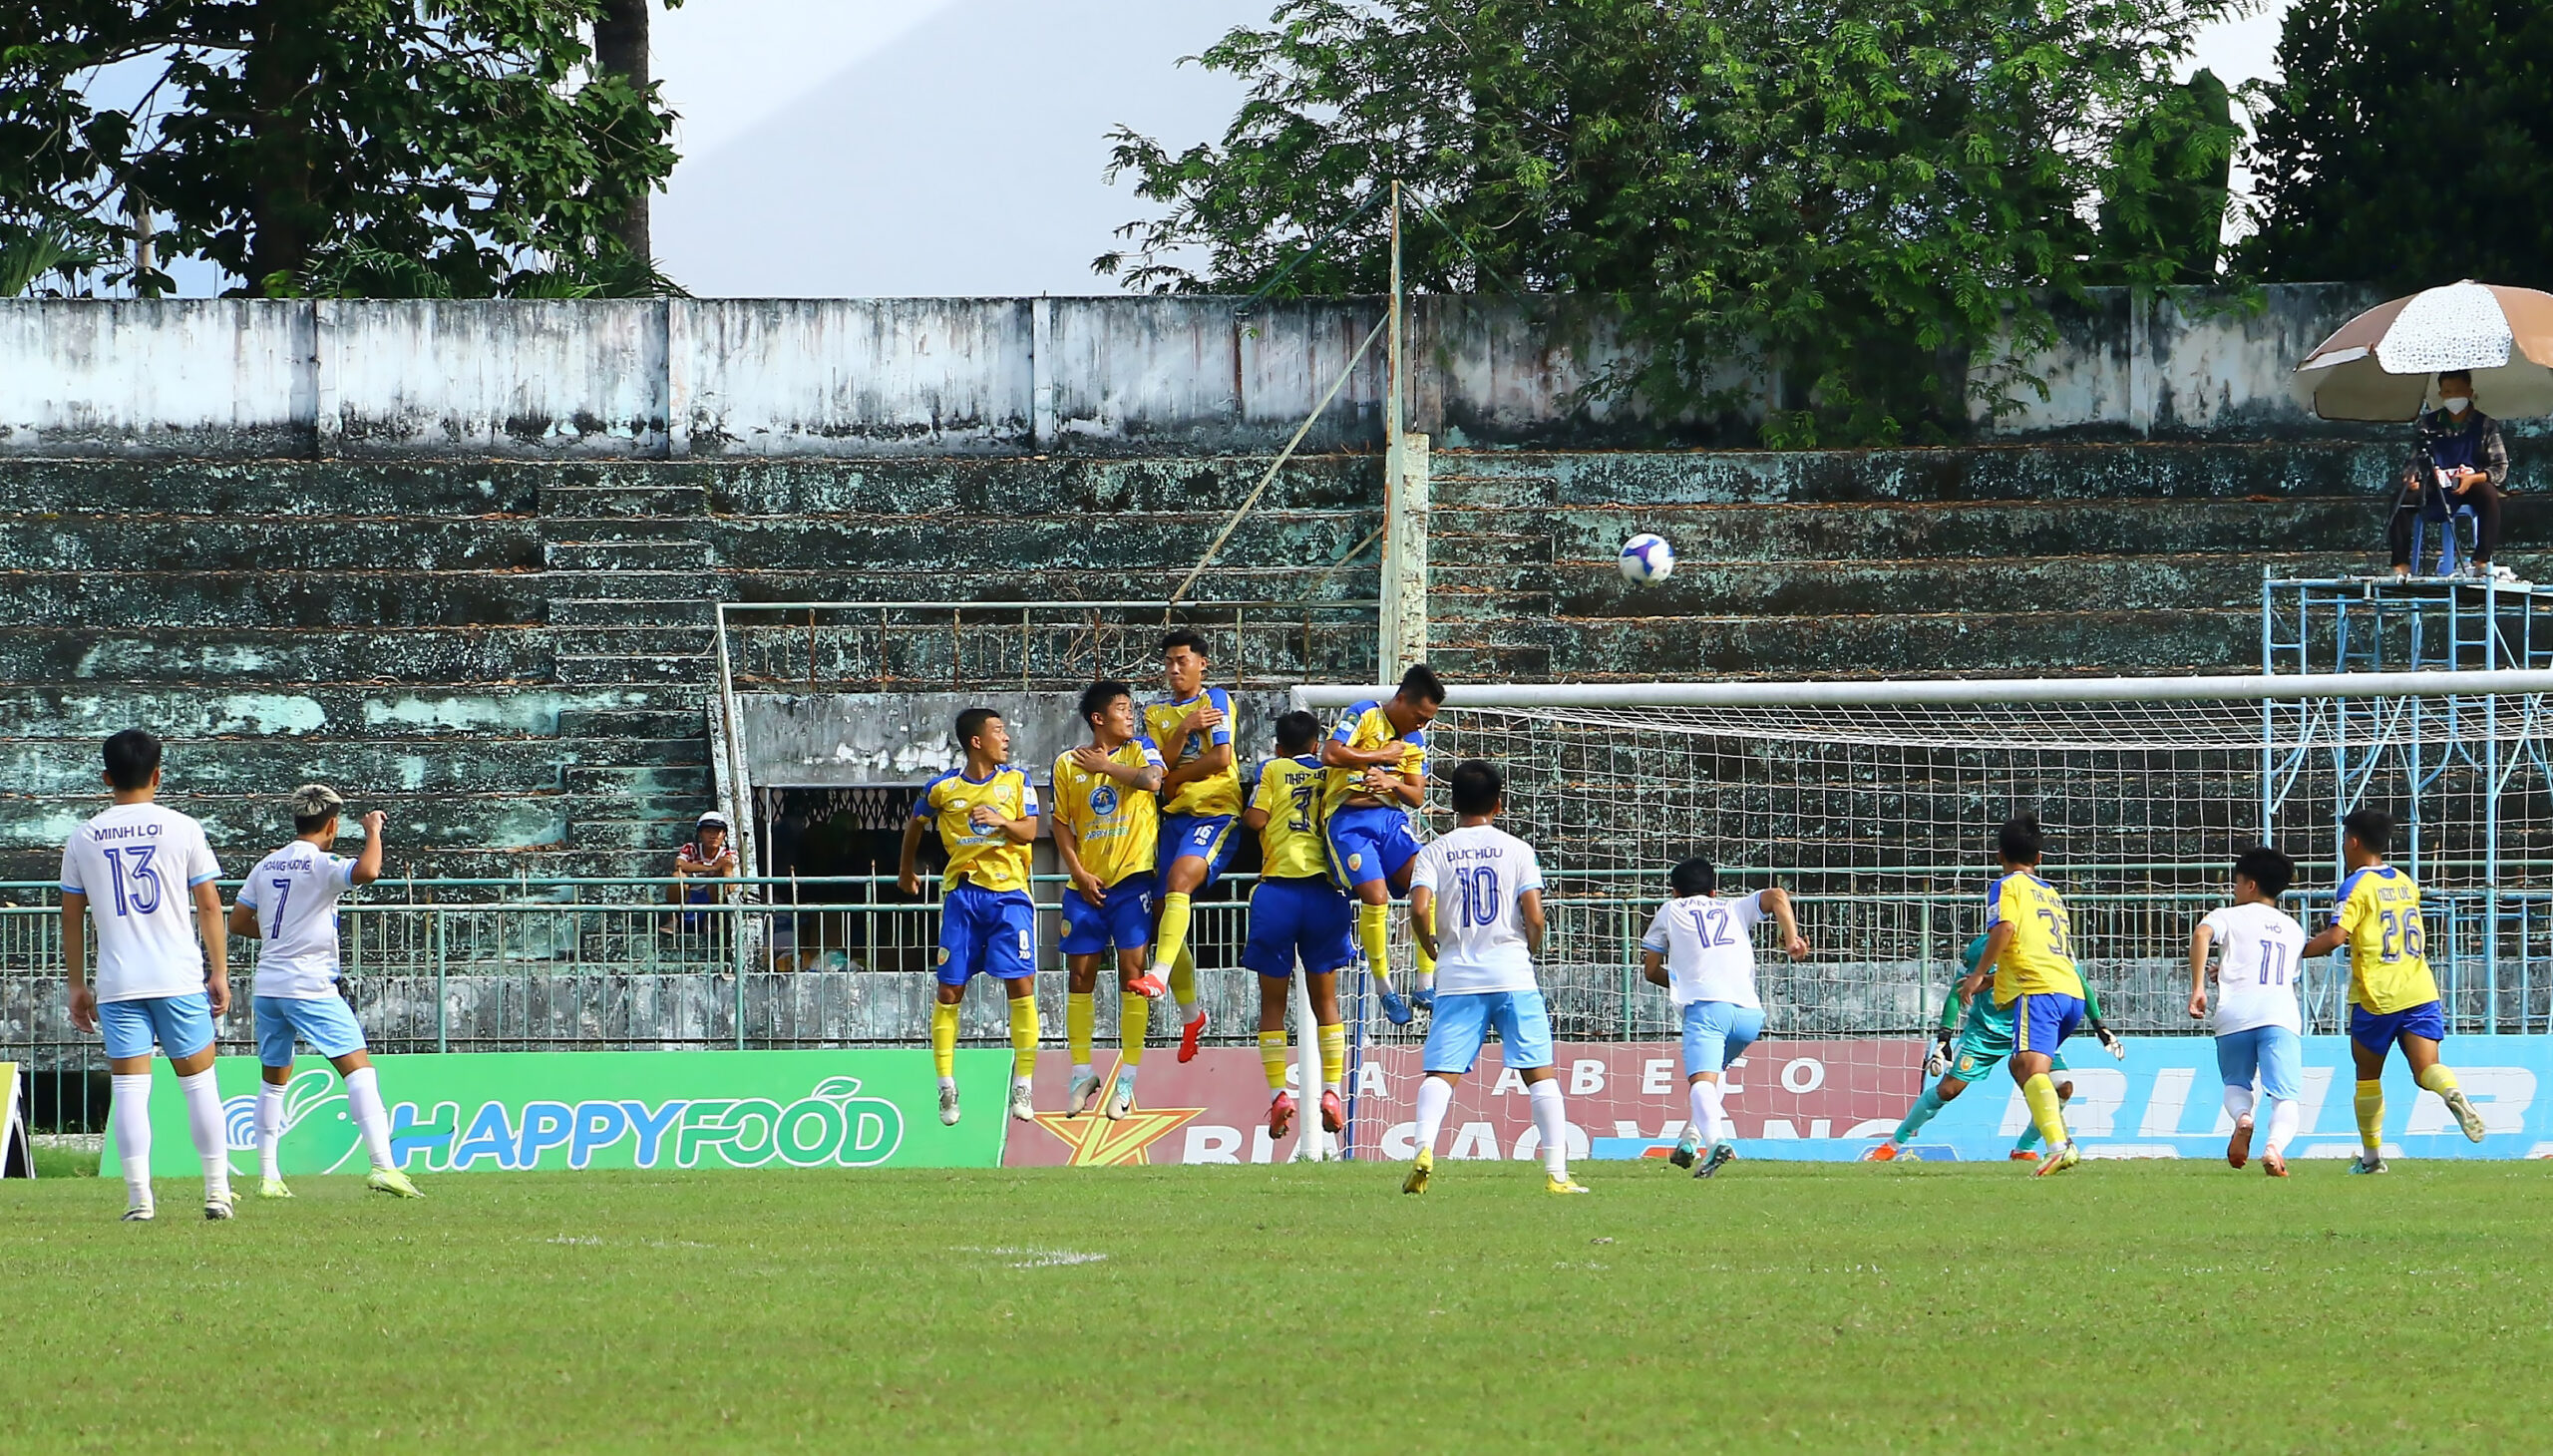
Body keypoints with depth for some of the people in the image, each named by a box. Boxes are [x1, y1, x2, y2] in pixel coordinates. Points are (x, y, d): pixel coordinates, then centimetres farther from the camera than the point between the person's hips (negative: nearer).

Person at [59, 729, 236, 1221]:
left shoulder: (84, 838, 5)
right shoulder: (182, 829, 0)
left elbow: (71, 917, 9)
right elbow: (209, 907, 1)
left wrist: (77, 985, 17)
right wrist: (219, 972, 8)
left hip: (117, 984, 1)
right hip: (180, 978, -1)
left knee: (128, 1088, 1)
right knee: (199, 1082, 7)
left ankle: (139, 1198, -5)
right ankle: (217, 1190, 7)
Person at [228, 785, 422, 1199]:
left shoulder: (266, 866, 12)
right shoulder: (321, 865, -9)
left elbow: (238, 923, 17)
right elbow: (367, 872, -28)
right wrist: (373, 831, -10)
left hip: (267, 988, 7)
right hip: (309, 987, -7)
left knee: (273, 1079, 19)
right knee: (358, 1066, -8)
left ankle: (267, 1176, 18)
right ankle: (382, 1166, -20)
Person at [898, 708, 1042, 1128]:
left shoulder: (1016, 781, 5)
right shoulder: (943, 788, 3)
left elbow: (1029, 832, -3)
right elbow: (915, 824, 21)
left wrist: (1002, 821, -24)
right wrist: (905, 870, 31)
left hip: (1009, 892, 0)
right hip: (962, 894, 0)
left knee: (1021, 986, -9)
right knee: (950, 990, -2)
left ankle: (1022, 1087, -2)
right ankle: (946, 1086, 7)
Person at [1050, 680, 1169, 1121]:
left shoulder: (1140, 750, 3)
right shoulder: (1068, 763, 6)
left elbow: (1152, 779, -19)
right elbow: (1062, 823, 7)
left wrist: (1105, 765, -8)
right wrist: (1078, 873, -3)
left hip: (1132, 877, -2)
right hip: (1087, 884, 2)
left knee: (1132, 968, -6)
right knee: (1080, 973, 3)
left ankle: (1127, 1079, -3)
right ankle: (1082, 1073, 12)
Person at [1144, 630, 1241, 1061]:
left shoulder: (1215, 699, 0)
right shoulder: (1156, 713, 16)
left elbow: (1221, 758, -11)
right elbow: (1161, 767, 2)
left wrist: (1173, 776, -3)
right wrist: (1184, 729, -12)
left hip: (1216, 812, -6)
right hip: (1176, 815, 6)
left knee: (1179, 877, -32)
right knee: (1166, 914, 3)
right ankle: (1189, 1014, 16)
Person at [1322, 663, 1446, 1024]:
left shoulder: (1415, 740, 15)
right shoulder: (1363, 715, -4)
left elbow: (1417, 798, 14)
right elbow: (1331, 754, -18)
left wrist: (1394, 783, -9)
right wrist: (1383, 756, -8)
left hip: (1392, 817, 6)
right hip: (1349, 816, -6)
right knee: (1375, 896, -21)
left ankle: (1426, 984, -11)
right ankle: (1385, 990, -7)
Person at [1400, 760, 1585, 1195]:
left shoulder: (1435, 852, 4)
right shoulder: (1516, 849, 3)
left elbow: (1419, 910, -9)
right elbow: (1534, 916, -6)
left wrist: (1434, 948, 8)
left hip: (1457, 979, 1)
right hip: (1513, 974, -1)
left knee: (1440, 1073, 1)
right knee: (1540, 1073, 4)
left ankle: (1424, 1147, -24)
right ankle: (1556, 1171, -2)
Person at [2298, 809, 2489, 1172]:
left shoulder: (2355, 887, -6)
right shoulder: (2407, 884, 15)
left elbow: (2334, 938, -18)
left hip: (2377, 998, -4)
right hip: (2420, 991, 4)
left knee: (2367, 1075, 13)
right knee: (2427, 1068, -7)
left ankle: (2371, 1154, 17)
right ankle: (2452, 1092, -40)